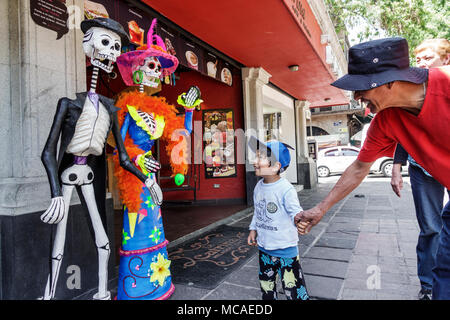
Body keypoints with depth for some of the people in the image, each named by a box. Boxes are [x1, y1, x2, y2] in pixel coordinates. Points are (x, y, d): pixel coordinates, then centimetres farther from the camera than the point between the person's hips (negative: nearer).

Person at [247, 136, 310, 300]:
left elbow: (295, 211, -26)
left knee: (293, 289, 5)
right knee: (266, 287, 23)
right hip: (264, 247, 7)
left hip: (285, 249, -6)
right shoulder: (259, 186, 0)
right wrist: (253, 229, 11)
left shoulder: (286, 189, -22)